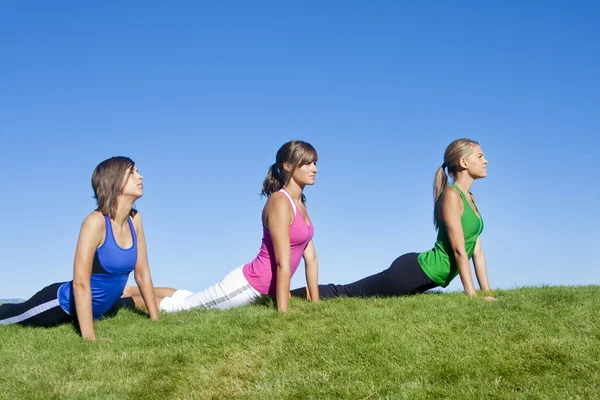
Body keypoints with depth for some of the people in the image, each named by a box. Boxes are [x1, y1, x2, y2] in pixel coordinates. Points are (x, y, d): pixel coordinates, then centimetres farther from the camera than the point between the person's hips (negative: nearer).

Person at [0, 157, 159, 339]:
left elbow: (142, 272, 1)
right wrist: (89, 337, -34)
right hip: (63, 305, -7)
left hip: (94, 310, 7)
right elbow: (80, 283, -30)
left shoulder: (135, 219, -6)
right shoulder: (96, 222, -27)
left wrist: (155, 319, 0)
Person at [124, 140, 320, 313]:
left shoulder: (300, 204, 9)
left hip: (263, 289, 9)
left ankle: (132, 292, 32)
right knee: (181, 304, 3)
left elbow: (311, 257, 10)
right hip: (246, 285, -9)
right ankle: (125, 292, 20)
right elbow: (283, 262, -24)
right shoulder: (279, 201, -19)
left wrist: (315, 304, 7)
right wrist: (282, 313, -26)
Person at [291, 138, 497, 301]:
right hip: (413, 271, -9)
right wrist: (472, 295, -23)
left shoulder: (470, 198, 12)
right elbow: (459, 250, -21)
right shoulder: (451, 195, -16)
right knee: (344, 293, 0)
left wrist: (486, 292, 7)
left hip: (425, 279, 9)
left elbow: (476, 249, 12)